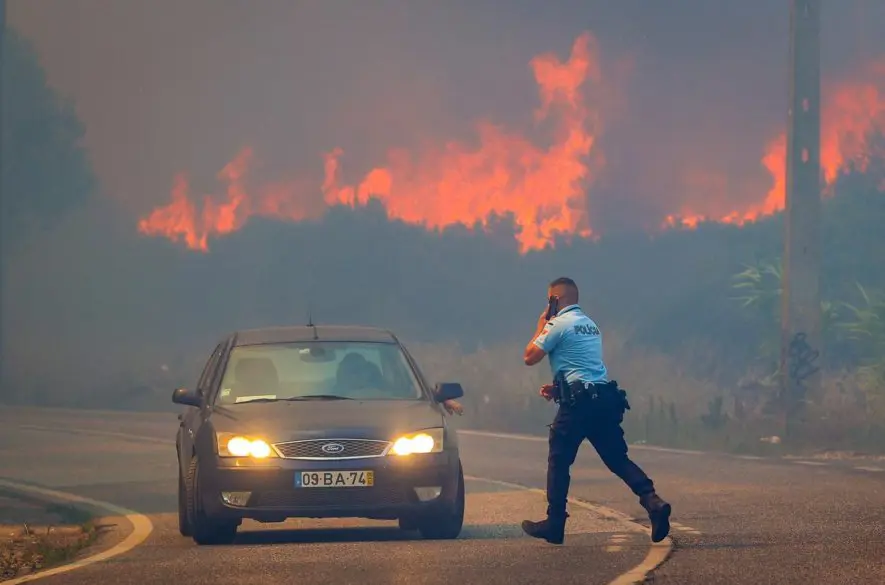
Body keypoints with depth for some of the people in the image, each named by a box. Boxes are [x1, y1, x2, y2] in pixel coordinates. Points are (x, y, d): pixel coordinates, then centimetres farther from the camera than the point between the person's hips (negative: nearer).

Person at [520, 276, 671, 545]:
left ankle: (554, 525, 3)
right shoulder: (591, 325, 23)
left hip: (578, 402, -7)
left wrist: (540, 327, 11)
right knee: (617, 459, 5)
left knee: (558, 461, 3)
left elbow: (529, 357, -2)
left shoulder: (558, 324, -5)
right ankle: (652, 501, -15)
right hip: (604, 400, 7)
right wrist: (558, 386, 26)